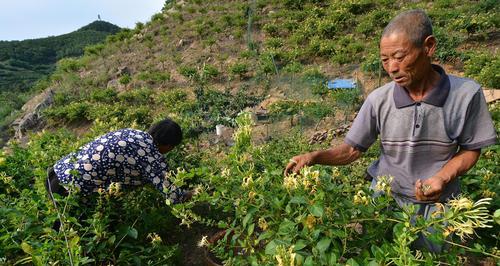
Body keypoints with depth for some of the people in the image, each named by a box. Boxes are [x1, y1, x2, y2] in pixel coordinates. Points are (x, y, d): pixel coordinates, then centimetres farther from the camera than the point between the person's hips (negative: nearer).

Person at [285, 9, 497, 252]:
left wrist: (442, 178, -22)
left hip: (437, 200, 0)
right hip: (387, 195, 1)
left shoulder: (466, 94, -17)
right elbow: (352, 149, -10)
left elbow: (471, 149, -4)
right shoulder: (379, 100, -17)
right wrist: (314, 156, -27)